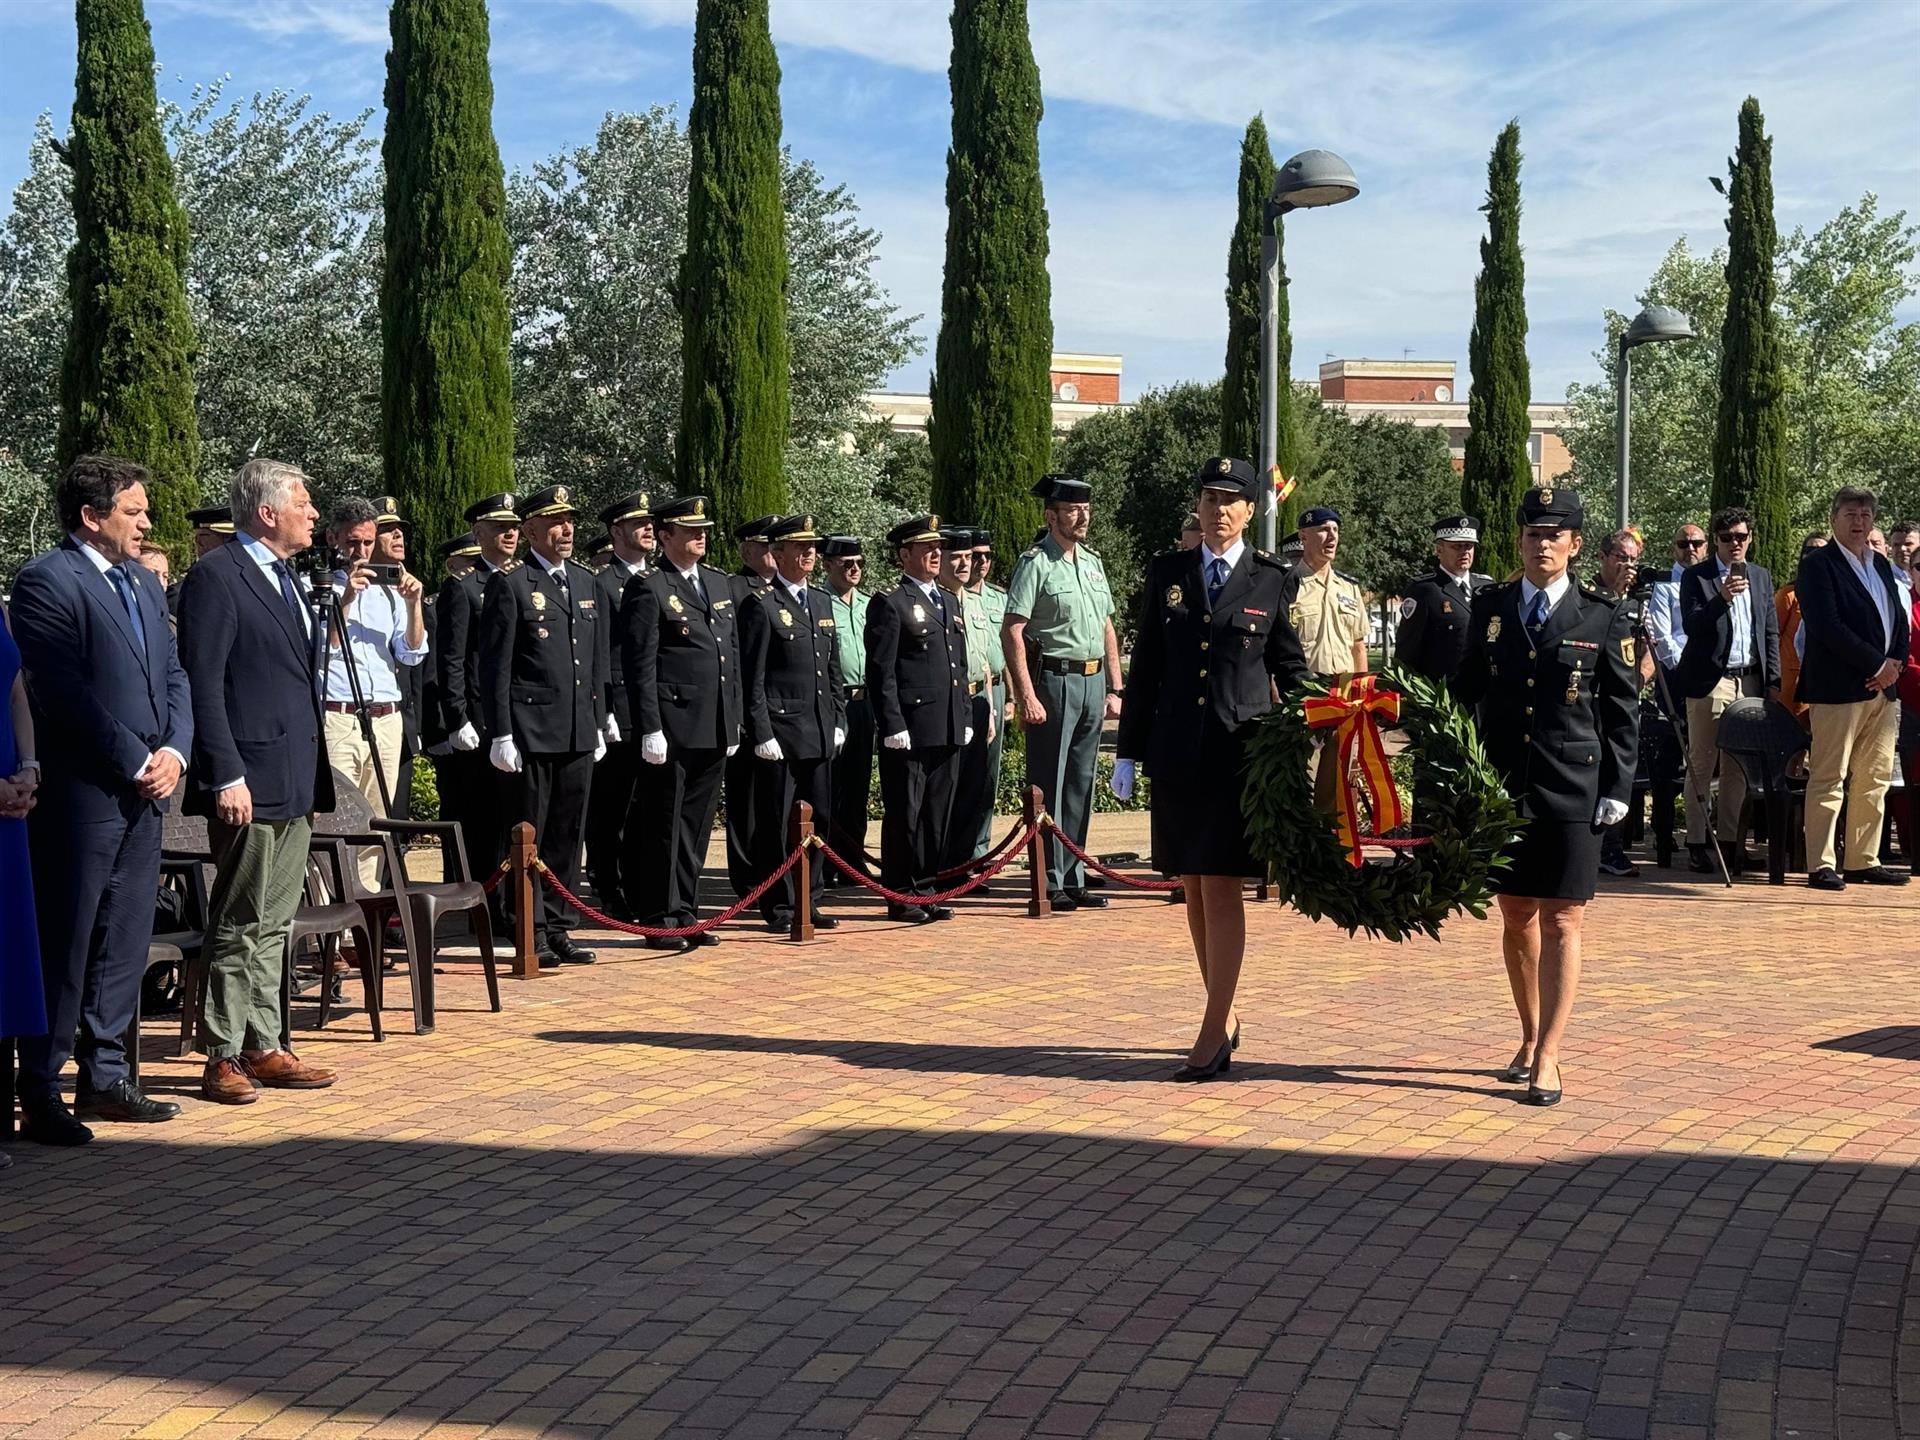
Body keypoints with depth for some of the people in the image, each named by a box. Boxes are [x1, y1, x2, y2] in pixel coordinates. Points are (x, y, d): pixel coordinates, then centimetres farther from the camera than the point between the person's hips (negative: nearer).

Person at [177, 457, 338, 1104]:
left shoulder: (284, 577, 18)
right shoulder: (215, 576, -10)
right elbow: (203, 683, -15)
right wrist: (226, 776, -21)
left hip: (296, 782, 9)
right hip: (251, 780, -9)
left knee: (274, 924, 13)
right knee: (240, 925, -2)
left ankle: (263, 1046, 20)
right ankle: (224, 1057, 5)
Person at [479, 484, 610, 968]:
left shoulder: (585, 582, 15)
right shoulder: (510, 584, -5)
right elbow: (495, 666, -8)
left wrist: (599, 722, 15)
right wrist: (501, 733, -12)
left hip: (579, 732, 6)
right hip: (532, 732, -6)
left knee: (567, 835, 10)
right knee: (528, 836, 0)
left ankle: (559, 928, 18)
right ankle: (530, 933, 6)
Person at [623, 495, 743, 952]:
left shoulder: (721, 584, 16)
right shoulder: (648, 589, -6)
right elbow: (641, 666, -11)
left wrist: (734, 720, 15)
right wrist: (650, 729, -16)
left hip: (715, 729, 7)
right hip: (672, 729, -7)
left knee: (697, 826, 12)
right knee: (664, 826, 0)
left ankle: (685, 914, 20)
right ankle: (660, 920, 7)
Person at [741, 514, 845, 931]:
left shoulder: (819, 604, 16)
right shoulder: (761, 606, -6)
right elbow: (752, 679, -9)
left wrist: (838, 720, 14)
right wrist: (762, 735, -14)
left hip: (820, 734, 7)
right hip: (780, 732, -7)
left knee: (818, 818, 9)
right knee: (776, 823, -1)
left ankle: (808, 902, 18)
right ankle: (779, 908, 6)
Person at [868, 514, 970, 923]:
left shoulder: (949, 604, 19)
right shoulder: (890, 604, -5)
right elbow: (881, 672, -10)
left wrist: (965, 720, 17)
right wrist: (893, 726, -16)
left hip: (947, 731, 7)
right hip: (910, 731, -7)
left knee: (938, 814, 11)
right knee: (904, 814, -1)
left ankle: (928, 891, 19)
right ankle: (901, 897, 5)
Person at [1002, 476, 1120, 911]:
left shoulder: (1093, 562, 15)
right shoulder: (1036, 563, -8)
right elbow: (1011, 632, -14)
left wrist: (1114, 689, 15)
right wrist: (1026, 696, -19)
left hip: (1092, 682, 7)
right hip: (1053, 680, -7)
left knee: (1081, 785, 11)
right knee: (1049, 786, -2)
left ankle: (1073, 878, 19)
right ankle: (1049, 882, 3)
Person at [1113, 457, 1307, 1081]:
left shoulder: (1271, 580, 3)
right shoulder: (1166, 573, 9)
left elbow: (1291, 670, 8)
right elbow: (1145, 668, 10)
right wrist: (1128, 751, 8)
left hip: (1241, 750, -3)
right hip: (1177, 750, 3)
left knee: (1222, 886, -7)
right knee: (1193, 889, 8)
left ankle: (1213, 1034, -4)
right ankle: (1225, 1016, 21)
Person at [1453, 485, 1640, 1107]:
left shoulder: (1603, 619, 0)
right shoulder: (1490, 609, 7)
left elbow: (1623, 712, 2)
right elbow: (1467, 693, 12)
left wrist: (1617, 789, -4)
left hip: (1573, 792, -3)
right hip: (1503, 785, 3)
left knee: (1562, 923, -4)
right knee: (1516, 917, 12)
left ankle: (1548, 1058, -2)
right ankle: (1531, 1039, 28)